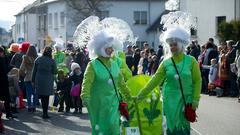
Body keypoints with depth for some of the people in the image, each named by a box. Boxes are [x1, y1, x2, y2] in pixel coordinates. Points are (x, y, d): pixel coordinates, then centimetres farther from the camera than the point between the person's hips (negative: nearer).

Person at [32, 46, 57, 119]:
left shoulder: (37, 60, 2)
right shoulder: (52, 61, -8)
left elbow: (34, 71, 6)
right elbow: (55, 72, -2)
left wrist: (33, 80, 14)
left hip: (39, 81, 3)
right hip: (48, 82, -3)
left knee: (42, 97, 13)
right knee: (46, 97, 3)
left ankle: (44, 112, 19)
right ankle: (45, 113, 2)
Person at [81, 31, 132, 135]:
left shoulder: (114, 64, 9)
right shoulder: (93, 65, -8)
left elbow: (121, 82, 18)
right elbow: (87, 82, -19)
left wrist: (128, 96, 22)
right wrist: (85, 97, -32)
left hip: (113, 102, 5)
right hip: (98, 103, -5)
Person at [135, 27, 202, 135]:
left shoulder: (191, 61, -4)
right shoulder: (166, 63, 2)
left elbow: (197, 81, -4)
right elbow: (155, 80, 0)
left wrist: (195, 100, -10)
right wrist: (141, 95, -5)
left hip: (185, 99, -2)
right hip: (170, 100, 2)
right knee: (171, 126, 5)